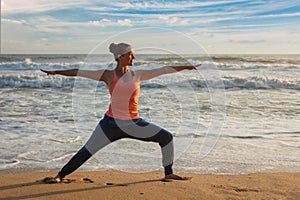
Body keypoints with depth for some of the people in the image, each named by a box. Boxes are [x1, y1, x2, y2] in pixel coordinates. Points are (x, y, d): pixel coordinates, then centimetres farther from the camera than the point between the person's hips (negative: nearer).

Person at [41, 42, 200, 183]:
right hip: (111, 123, -3)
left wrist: (187, 67, 10)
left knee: (166, 137, -1)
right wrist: (56, 72, -5)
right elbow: (80, 72, -2)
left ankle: (168, 173, 16)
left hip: (134, 124, 3)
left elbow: (164, 70, 6)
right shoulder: (108, 75, -2)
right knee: (87, 151, -3)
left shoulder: (138, 75, 4)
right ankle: (60, 175, 18)